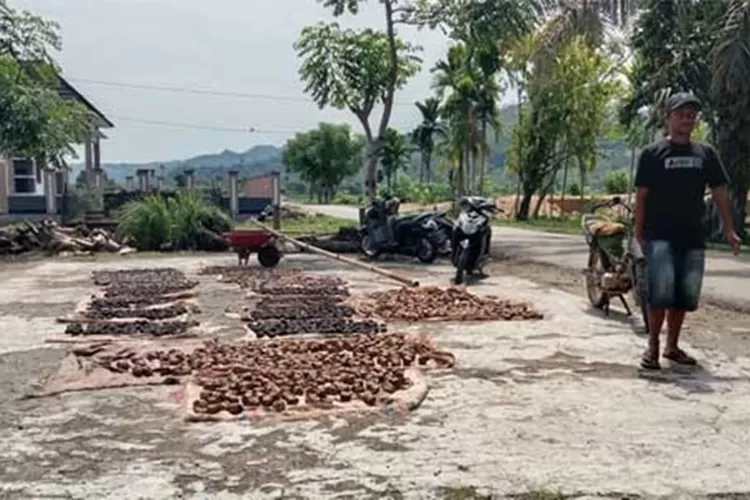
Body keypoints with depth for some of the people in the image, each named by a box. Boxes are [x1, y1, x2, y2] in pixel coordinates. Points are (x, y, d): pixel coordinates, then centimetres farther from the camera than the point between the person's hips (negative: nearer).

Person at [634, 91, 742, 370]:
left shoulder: (706, 154, 10)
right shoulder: (652, 153, -1)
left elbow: (720, 191, 9)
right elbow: (641, 195, -2)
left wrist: (728, 229, 2)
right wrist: (639, 232, -6)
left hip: (692, 235, 4)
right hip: (660, 235, -4)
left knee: (685, 294, 9)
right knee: (661, 290, -14)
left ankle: (672, 346, 22)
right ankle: (653, 346, 0)